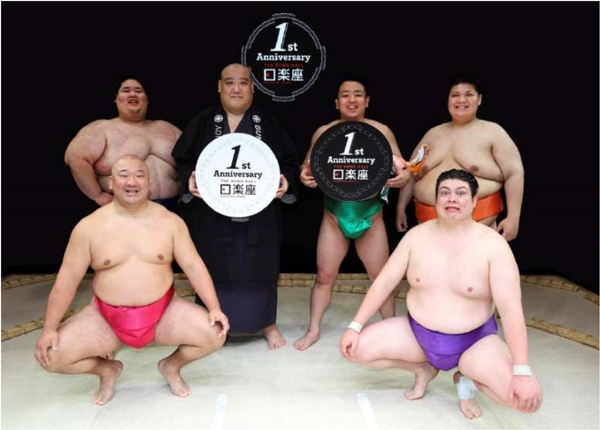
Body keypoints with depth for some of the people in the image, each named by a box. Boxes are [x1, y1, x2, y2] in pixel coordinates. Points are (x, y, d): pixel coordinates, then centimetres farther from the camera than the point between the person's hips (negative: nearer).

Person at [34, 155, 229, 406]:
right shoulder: (89, 227, -5)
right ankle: (107, 369, 15)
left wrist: (214, 308, -16)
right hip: (106, 320, 1)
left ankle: (172, 366, 13)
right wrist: (49, 328, -11)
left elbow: (194, 266, -5)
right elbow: (67, 279, -4)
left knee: (215, 334, -20)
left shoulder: (170, 221, -4)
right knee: (51, 355, -16)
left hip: (164, 314, 0)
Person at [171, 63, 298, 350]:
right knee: (216, 270, 7)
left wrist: (287, 181, -11)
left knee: (260, 269, 9)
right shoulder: (202, 122, 4)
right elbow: (181, 159, 5)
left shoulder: (269, 123, 6)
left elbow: (291, 161, 8)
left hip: (259, 214, 1)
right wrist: (190, 178, -14)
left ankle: (268, 323, 28)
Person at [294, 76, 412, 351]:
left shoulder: (381, 131, -3)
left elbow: (400, 168, 1)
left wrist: (404, 176, -23)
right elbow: (307, 167, 6)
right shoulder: (323, 132, -1)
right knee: (324, 276, 8)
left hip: (371, 217, 0)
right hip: (334, 217, 1)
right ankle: (313, 330, 27)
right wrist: (304, 176, -18)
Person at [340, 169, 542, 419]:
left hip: (475, 342, -2)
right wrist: (355, 326, -11)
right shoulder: (417, 236, -6)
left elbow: (511, 308, -21)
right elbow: (384, 282, -4)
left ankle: (468, 377, 7)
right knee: (356, 349, -14)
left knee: (526, 397, -26)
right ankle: (423, 370, 11)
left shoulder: (492, 244, -16)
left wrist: (522, 372, -30)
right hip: (417, 334, 3)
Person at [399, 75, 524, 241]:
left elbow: (514, 174, -3)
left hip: (479, 220, -4)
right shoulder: (433, 134, 15)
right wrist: (401, 209, 15)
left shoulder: (493, 132, 2)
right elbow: (412, 174, 19)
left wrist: (513, 218, -11)